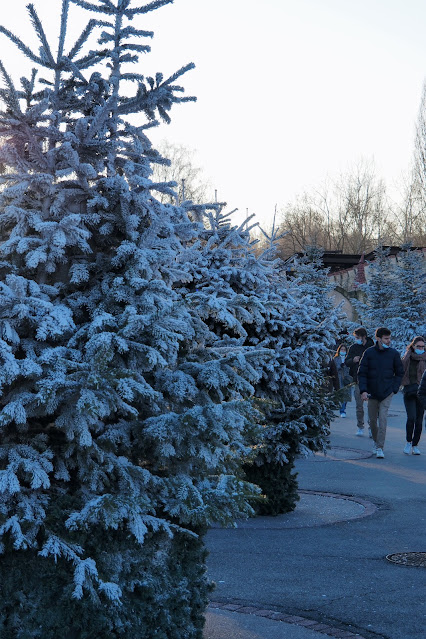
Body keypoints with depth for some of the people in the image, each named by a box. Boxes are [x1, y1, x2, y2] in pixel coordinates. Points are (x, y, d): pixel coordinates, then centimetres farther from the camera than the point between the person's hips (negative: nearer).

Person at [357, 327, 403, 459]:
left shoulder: (394, 354, -1)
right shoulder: (369, 353, -3)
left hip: (387, 393, -1)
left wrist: (394, 389, -2)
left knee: (383, 419, -12)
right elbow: (362, 373, -2)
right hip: (372, 392, 1)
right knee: (372, 420, 10)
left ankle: (380, 448, -9)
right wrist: (363, 390, -13)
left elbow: (399, 373, 9)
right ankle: (376, 441, 34)